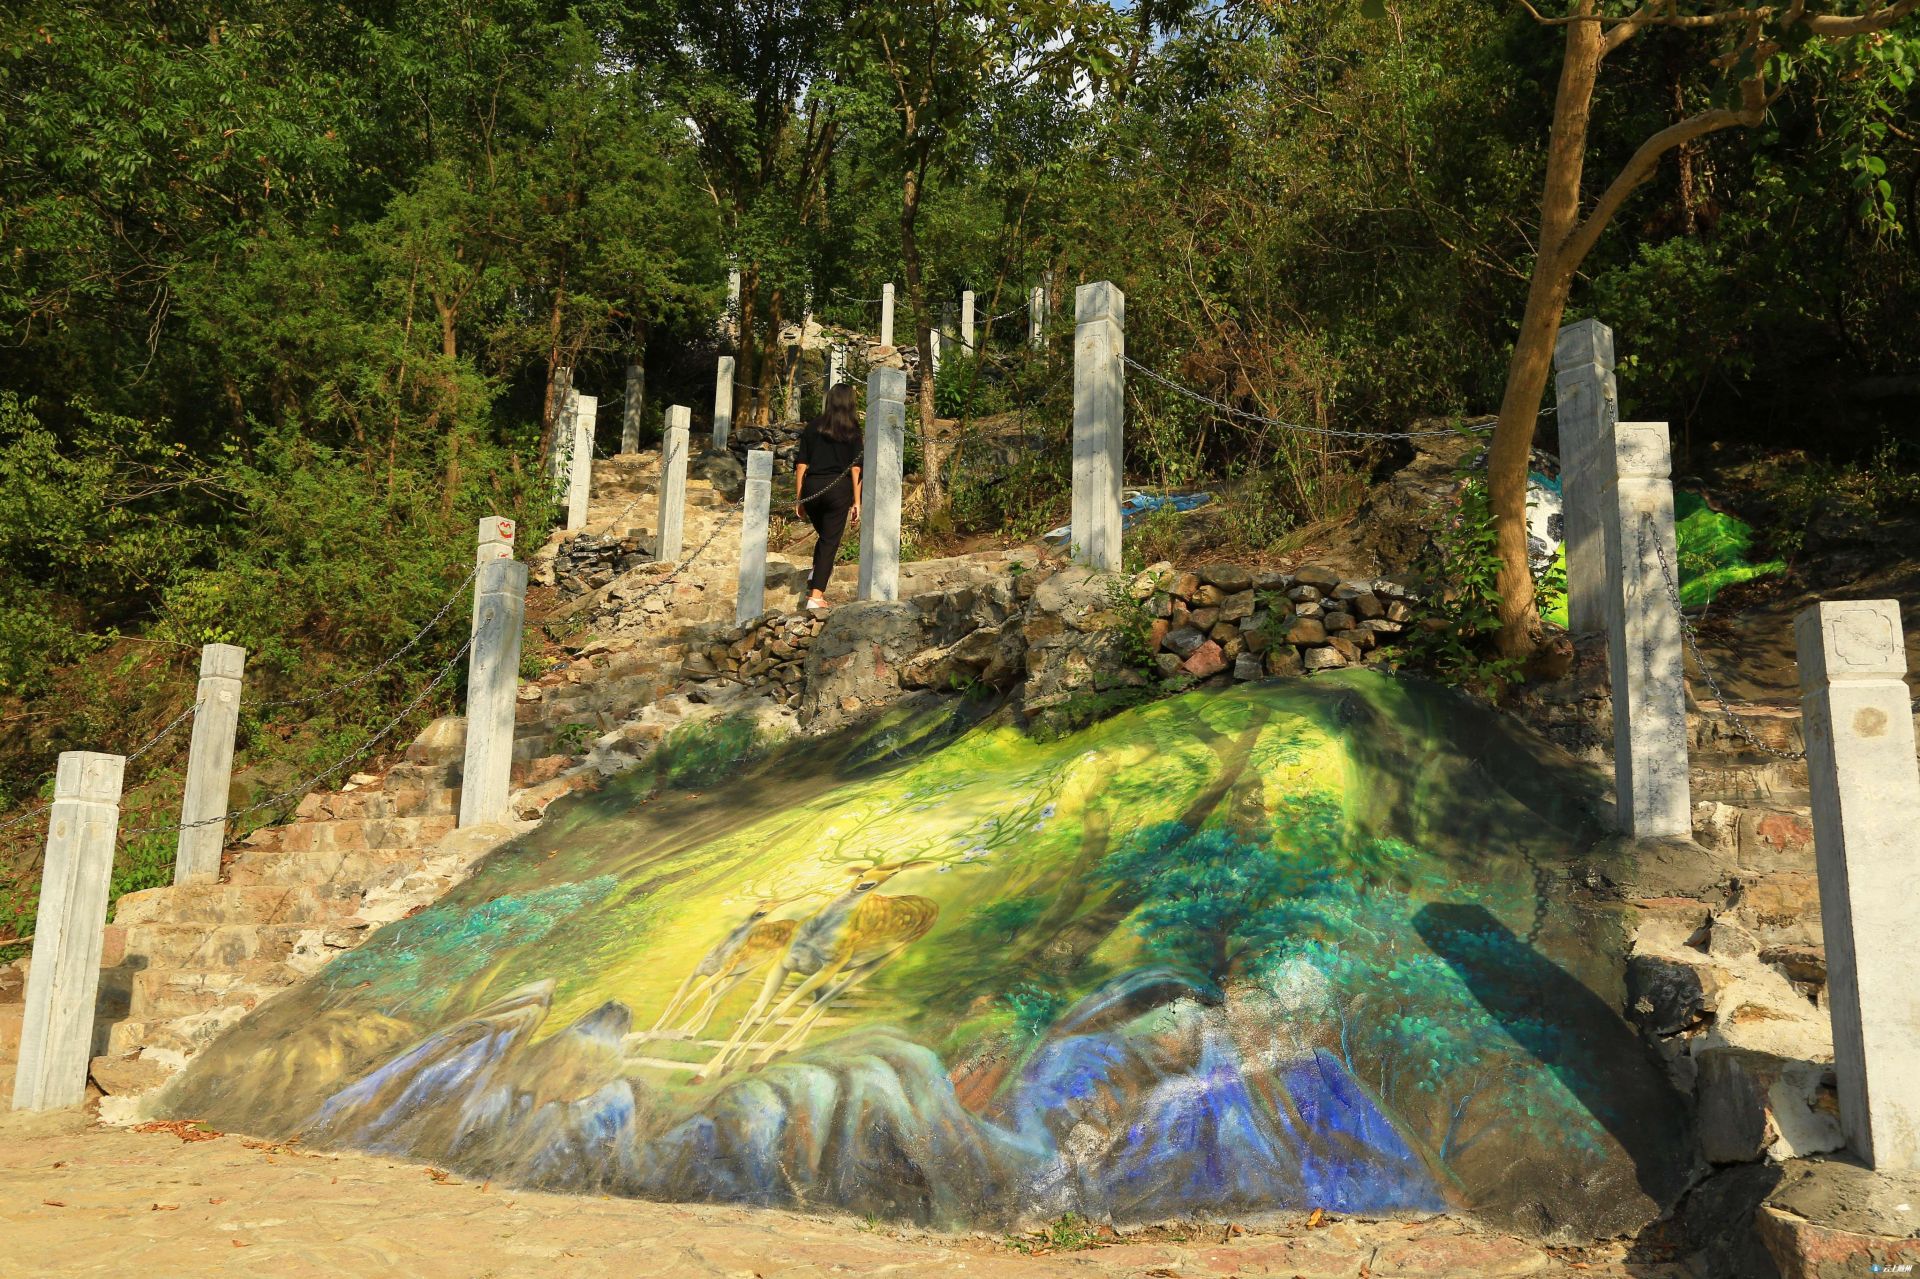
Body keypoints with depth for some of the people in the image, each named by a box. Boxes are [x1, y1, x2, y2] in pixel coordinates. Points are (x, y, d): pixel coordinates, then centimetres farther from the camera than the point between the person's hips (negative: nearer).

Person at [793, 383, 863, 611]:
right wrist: (856, 501, 0)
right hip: (839, 489, -3)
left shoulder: (813, 427, 7)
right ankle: (816, 596, -4)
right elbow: (855, 468, -4)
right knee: (830, 542, 1)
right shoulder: (852, 431, 1)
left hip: (812, 488, 3)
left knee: (823, 536, 25)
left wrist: (799, 498, 9)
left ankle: (815, 575, 9)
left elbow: (801, 465, 4)